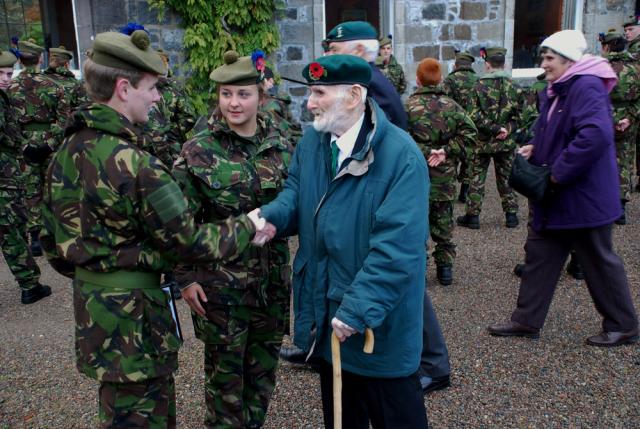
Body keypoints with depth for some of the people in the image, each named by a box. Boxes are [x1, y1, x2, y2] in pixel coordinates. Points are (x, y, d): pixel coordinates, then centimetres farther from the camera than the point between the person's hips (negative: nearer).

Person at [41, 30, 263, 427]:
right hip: (134, 314, -8)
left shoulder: (67, 152, 2)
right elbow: (188, 241, -20)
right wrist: (246, 227, -6)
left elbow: (52, 238, 9)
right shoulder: (134, 164, -24)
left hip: (91, 299, 9)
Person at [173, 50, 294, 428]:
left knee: (264, 368, 17)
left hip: (273, 277, 4)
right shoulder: (198, 151, -9)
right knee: (225, 371, 10)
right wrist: (185, 277, -9)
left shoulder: (281, 146, 1)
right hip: (219, 280, -3)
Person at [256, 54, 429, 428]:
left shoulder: (401, 155, -22)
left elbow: (397, 246, -26)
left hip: (380, 324, -6)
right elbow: (297, 193, 7)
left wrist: (357, 309, -27)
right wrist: (269, 216, -16)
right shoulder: (312, 141, 1)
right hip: (327, 314, 7)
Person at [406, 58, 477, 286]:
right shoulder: (451, 106, 2)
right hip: (445, 177, 3)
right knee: (443, 224, 16)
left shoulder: (409, 106, -9)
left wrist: (425, 152, -11)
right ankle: (445, 267, 23)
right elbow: (469, 132, -5)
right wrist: (447, 151, -8)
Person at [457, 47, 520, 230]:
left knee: (477, 178, 6)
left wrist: (494, 129, -12)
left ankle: (472, 215, 9)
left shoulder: (480, 86, -9)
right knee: (505, 178, 13)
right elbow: (517, 115, -4)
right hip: (506, 142, 3)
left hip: (483, 141, -3)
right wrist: (507, 129, -8)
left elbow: (476, 116, -15)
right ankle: (511, 214, 17)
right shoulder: (512, 86, 1)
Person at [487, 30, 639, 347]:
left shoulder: (586, 87, -20)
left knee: (599, 261, 6)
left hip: (584, 195, -9)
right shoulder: (557, 90, 10)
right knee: (539, 253, 12)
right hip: (556, 196, 9)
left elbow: (596, 135, -34)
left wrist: (558, 173, -27)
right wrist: (536, 149, 2)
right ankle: (527, 320, 23)